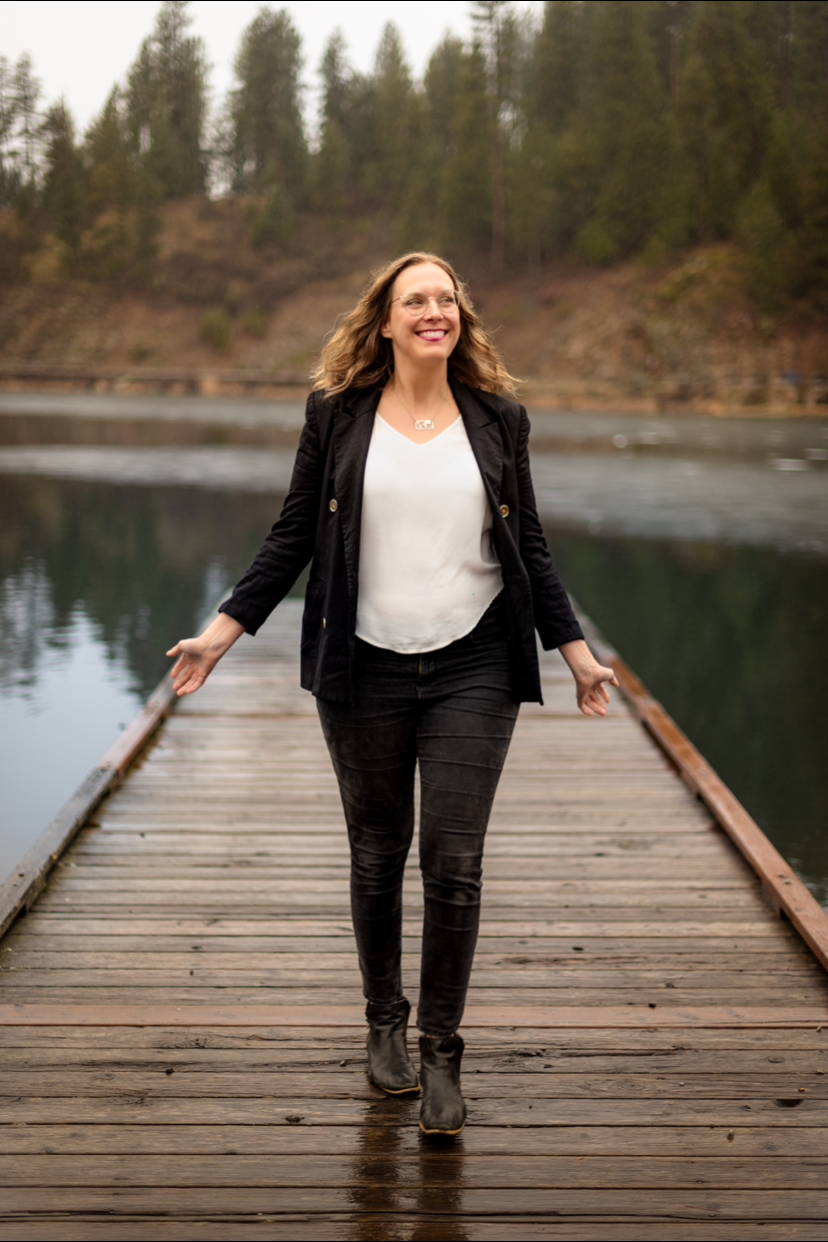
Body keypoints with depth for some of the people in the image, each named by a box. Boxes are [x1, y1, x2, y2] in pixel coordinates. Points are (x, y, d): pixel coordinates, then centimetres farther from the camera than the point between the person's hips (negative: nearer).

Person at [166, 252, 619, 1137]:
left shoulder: (497, 420, 6)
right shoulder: (337, 415, 2)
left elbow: (529, 548, 12)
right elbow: (293, 535, 5)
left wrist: (576, 651, 10)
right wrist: (224, 629, 0)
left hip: (471, 669, 0)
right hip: (364, 670, 0)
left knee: (454, 865, -4)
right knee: (377, 858, 11)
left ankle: (440, 1055, 8)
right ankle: (385, 1025, 31)